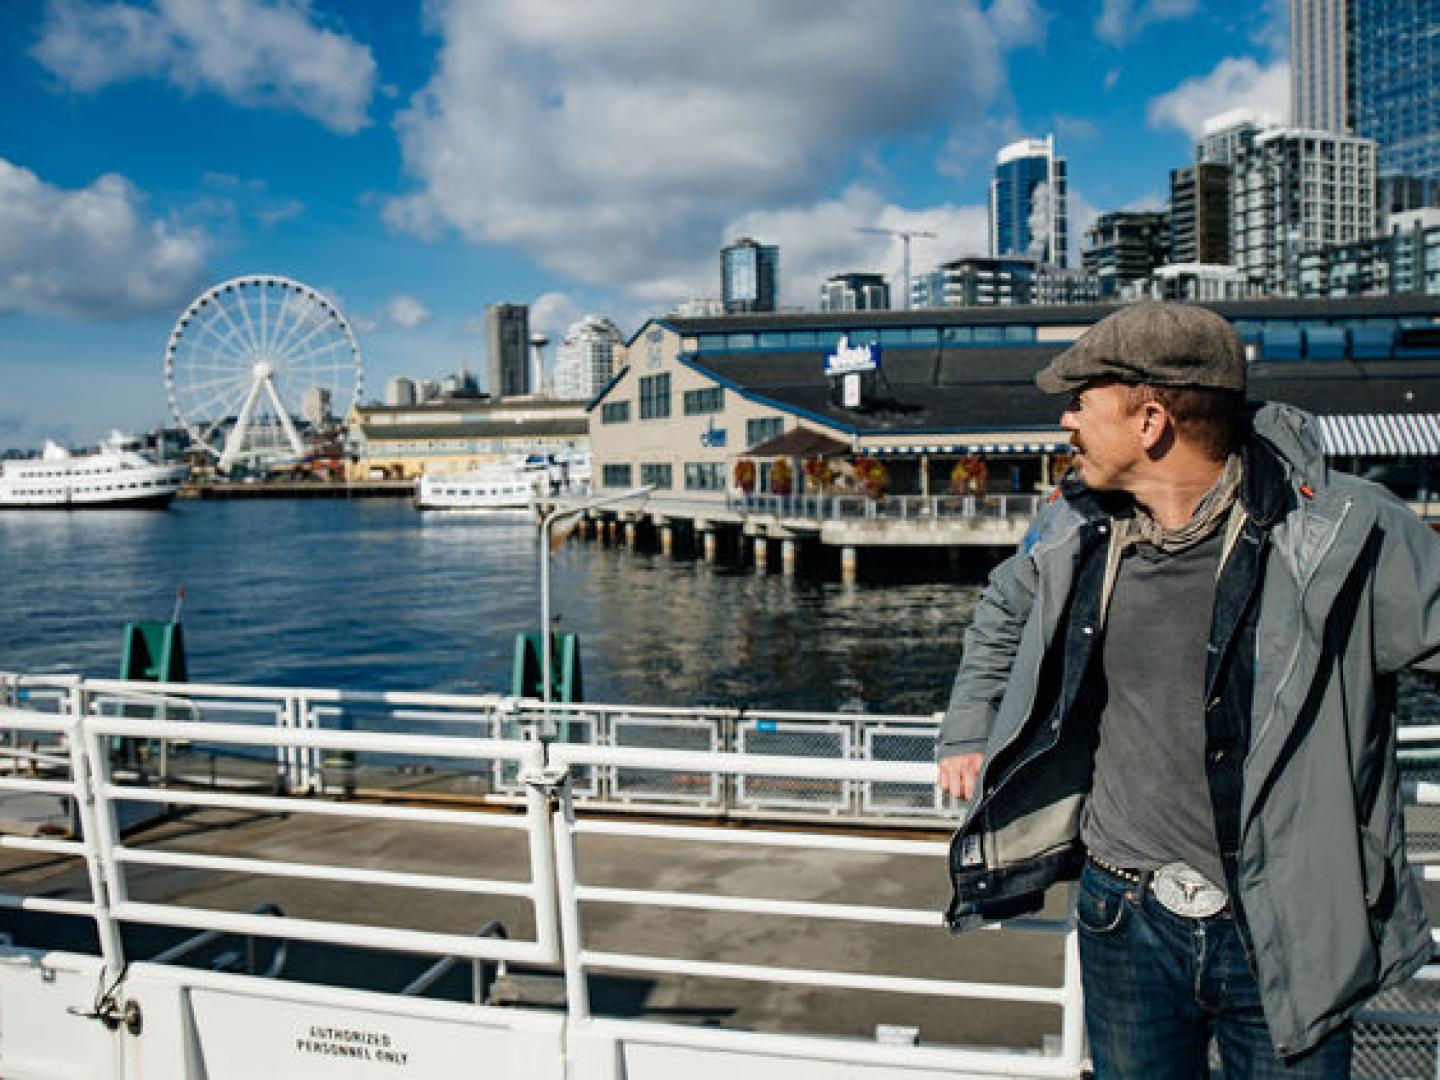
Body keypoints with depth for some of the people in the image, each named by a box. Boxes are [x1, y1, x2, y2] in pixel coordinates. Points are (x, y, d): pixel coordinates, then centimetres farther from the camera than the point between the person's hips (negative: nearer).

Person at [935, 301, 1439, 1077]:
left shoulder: (1343, 532, -17)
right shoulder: (1077, 528, -2)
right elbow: (1004, 614, 17)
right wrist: (967, 731, 13)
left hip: (1287, 934, -3)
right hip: (1124, 918, 4)